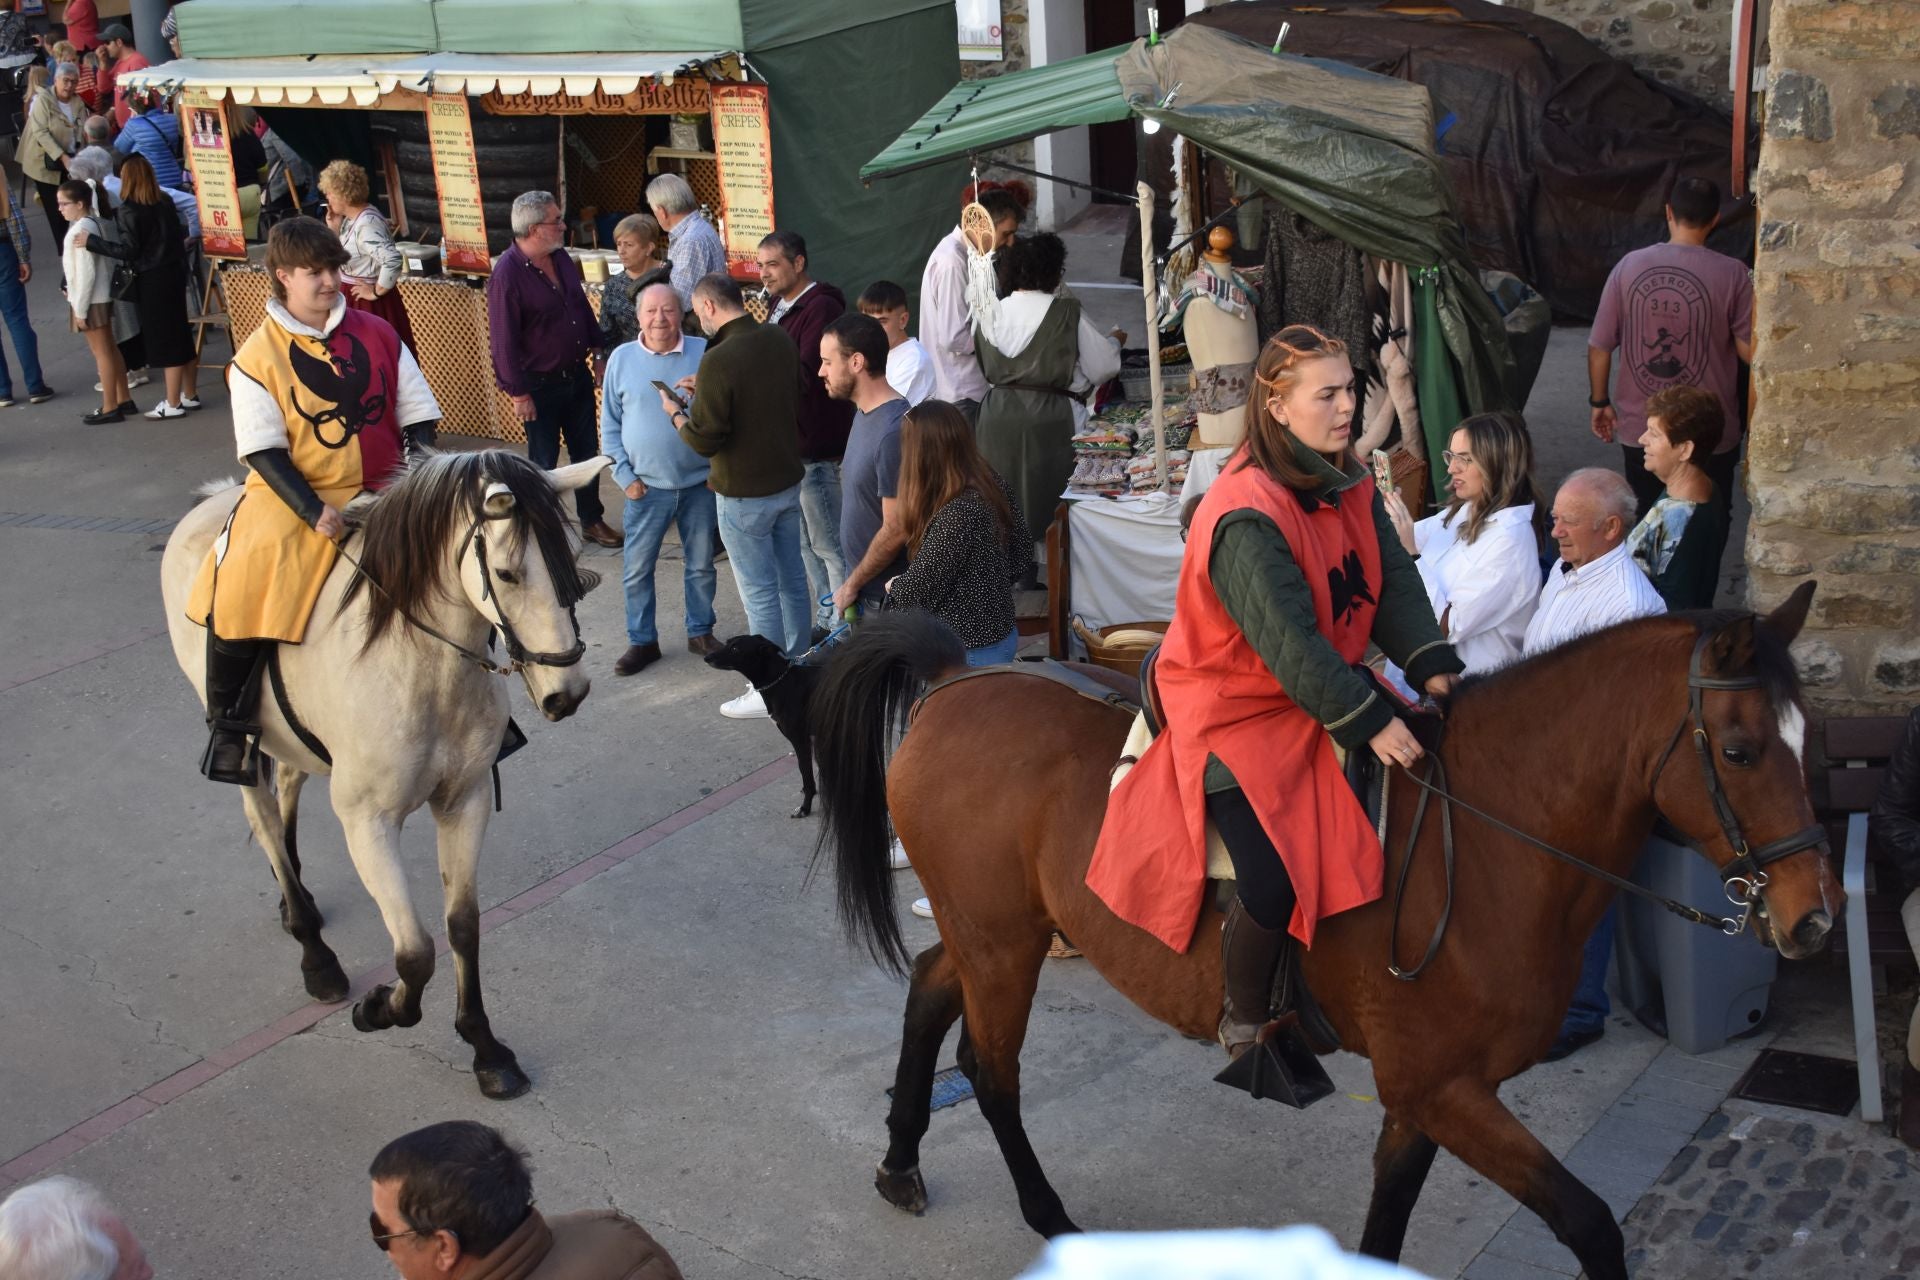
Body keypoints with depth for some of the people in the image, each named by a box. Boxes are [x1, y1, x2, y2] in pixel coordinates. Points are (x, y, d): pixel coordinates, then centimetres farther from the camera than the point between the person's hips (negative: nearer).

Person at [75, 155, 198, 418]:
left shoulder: (129, 210, -15)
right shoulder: (164, 201, 4)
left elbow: (128, 250, -19)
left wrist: (91, 242, -14)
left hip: (151, 279, -7)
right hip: (175, 271, 7)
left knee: (164, 339, -1)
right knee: (181, 333, 15)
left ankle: (173, 404, 4)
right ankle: (190, 395, 24)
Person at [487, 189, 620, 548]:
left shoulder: (561, 259, 2)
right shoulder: (507, 274, -22)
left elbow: (583, 307, 16)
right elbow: (504, 341, -20)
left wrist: (598, 349, 16)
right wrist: (518, 393, -18)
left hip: (577, 376, 7)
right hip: (541, 385, -7)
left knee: (586, 451, 15)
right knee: (543, 460, 6)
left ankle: (592, 520, 29)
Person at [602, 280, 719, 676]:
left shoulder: (705, 354, -6)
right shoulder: (622, 358, -3)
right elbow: (610, 424, 3)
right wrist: (625, 476, -3)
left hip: (700, 484, 0)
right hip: (646, 487, 1)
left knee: (701, 565, 13)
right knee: (636, 570, 6)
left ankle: (700, 632, 29)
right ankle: (642, 641, 20)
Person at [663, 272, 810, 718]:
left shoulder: (719, 362, -24)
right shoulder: (780, 340, -1)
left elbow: (704, 441, -21)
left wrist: (675, 413, 0)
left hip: (744, 495, -7)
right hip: (788, 480, 7)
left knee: (759, 590, 2)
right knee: (791, 578, 18)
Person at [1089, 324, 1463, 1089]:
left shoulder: (1351, 487, 3)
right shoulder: (1246, 517, -24)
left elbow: (1395, 583, 2)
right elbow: (1288, 640, -26)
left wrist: (1432, 667, -13)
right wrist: (1368, 723, -26)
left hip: (1329, 689, 9)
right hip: (1235, 708, -9)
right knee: (1276, 883, -21)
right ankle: (1244, 1023, 7)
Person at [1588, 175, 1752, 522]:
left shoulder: (1629, 266, -6)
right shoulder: (1731, 274, -12)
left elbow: (1599, 347, -2)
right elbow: (1750, 351, -10)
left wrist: (1600, 402, 11)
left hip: (1639, 430, 2)